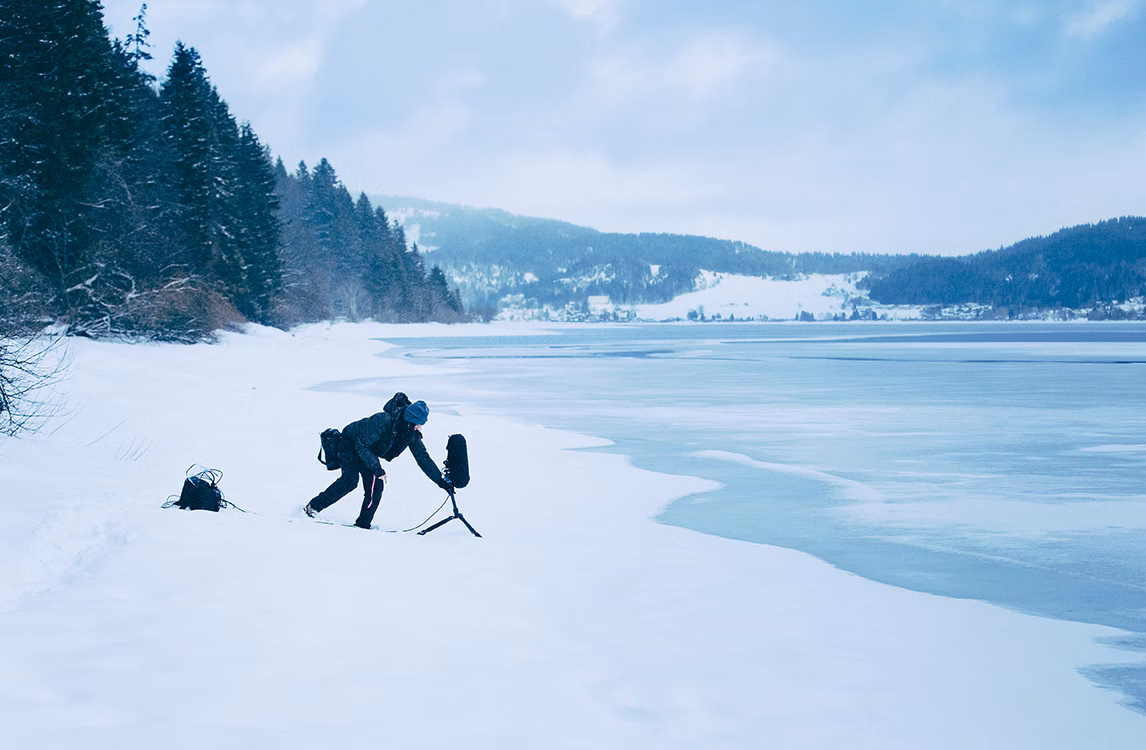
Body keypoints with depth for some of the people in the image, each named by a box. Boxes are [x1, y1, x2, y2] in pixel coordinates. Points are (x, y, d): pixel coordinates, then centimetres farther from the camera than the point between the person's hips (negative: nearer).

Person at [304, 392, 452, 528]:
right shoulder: (383, 421, -34)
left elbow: (423, 459, -4)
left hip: (369, 451, 7)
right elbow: (361, 444, -31)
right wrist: (377, 468, -33)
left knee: (376, 484, -10)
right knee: (350, 479, -24)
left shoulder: (412, 434, -12)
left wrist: (441, 480, -7)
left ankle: (363, 524, -3)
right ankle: (312, 507, -18)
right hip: (350, 443, -7)